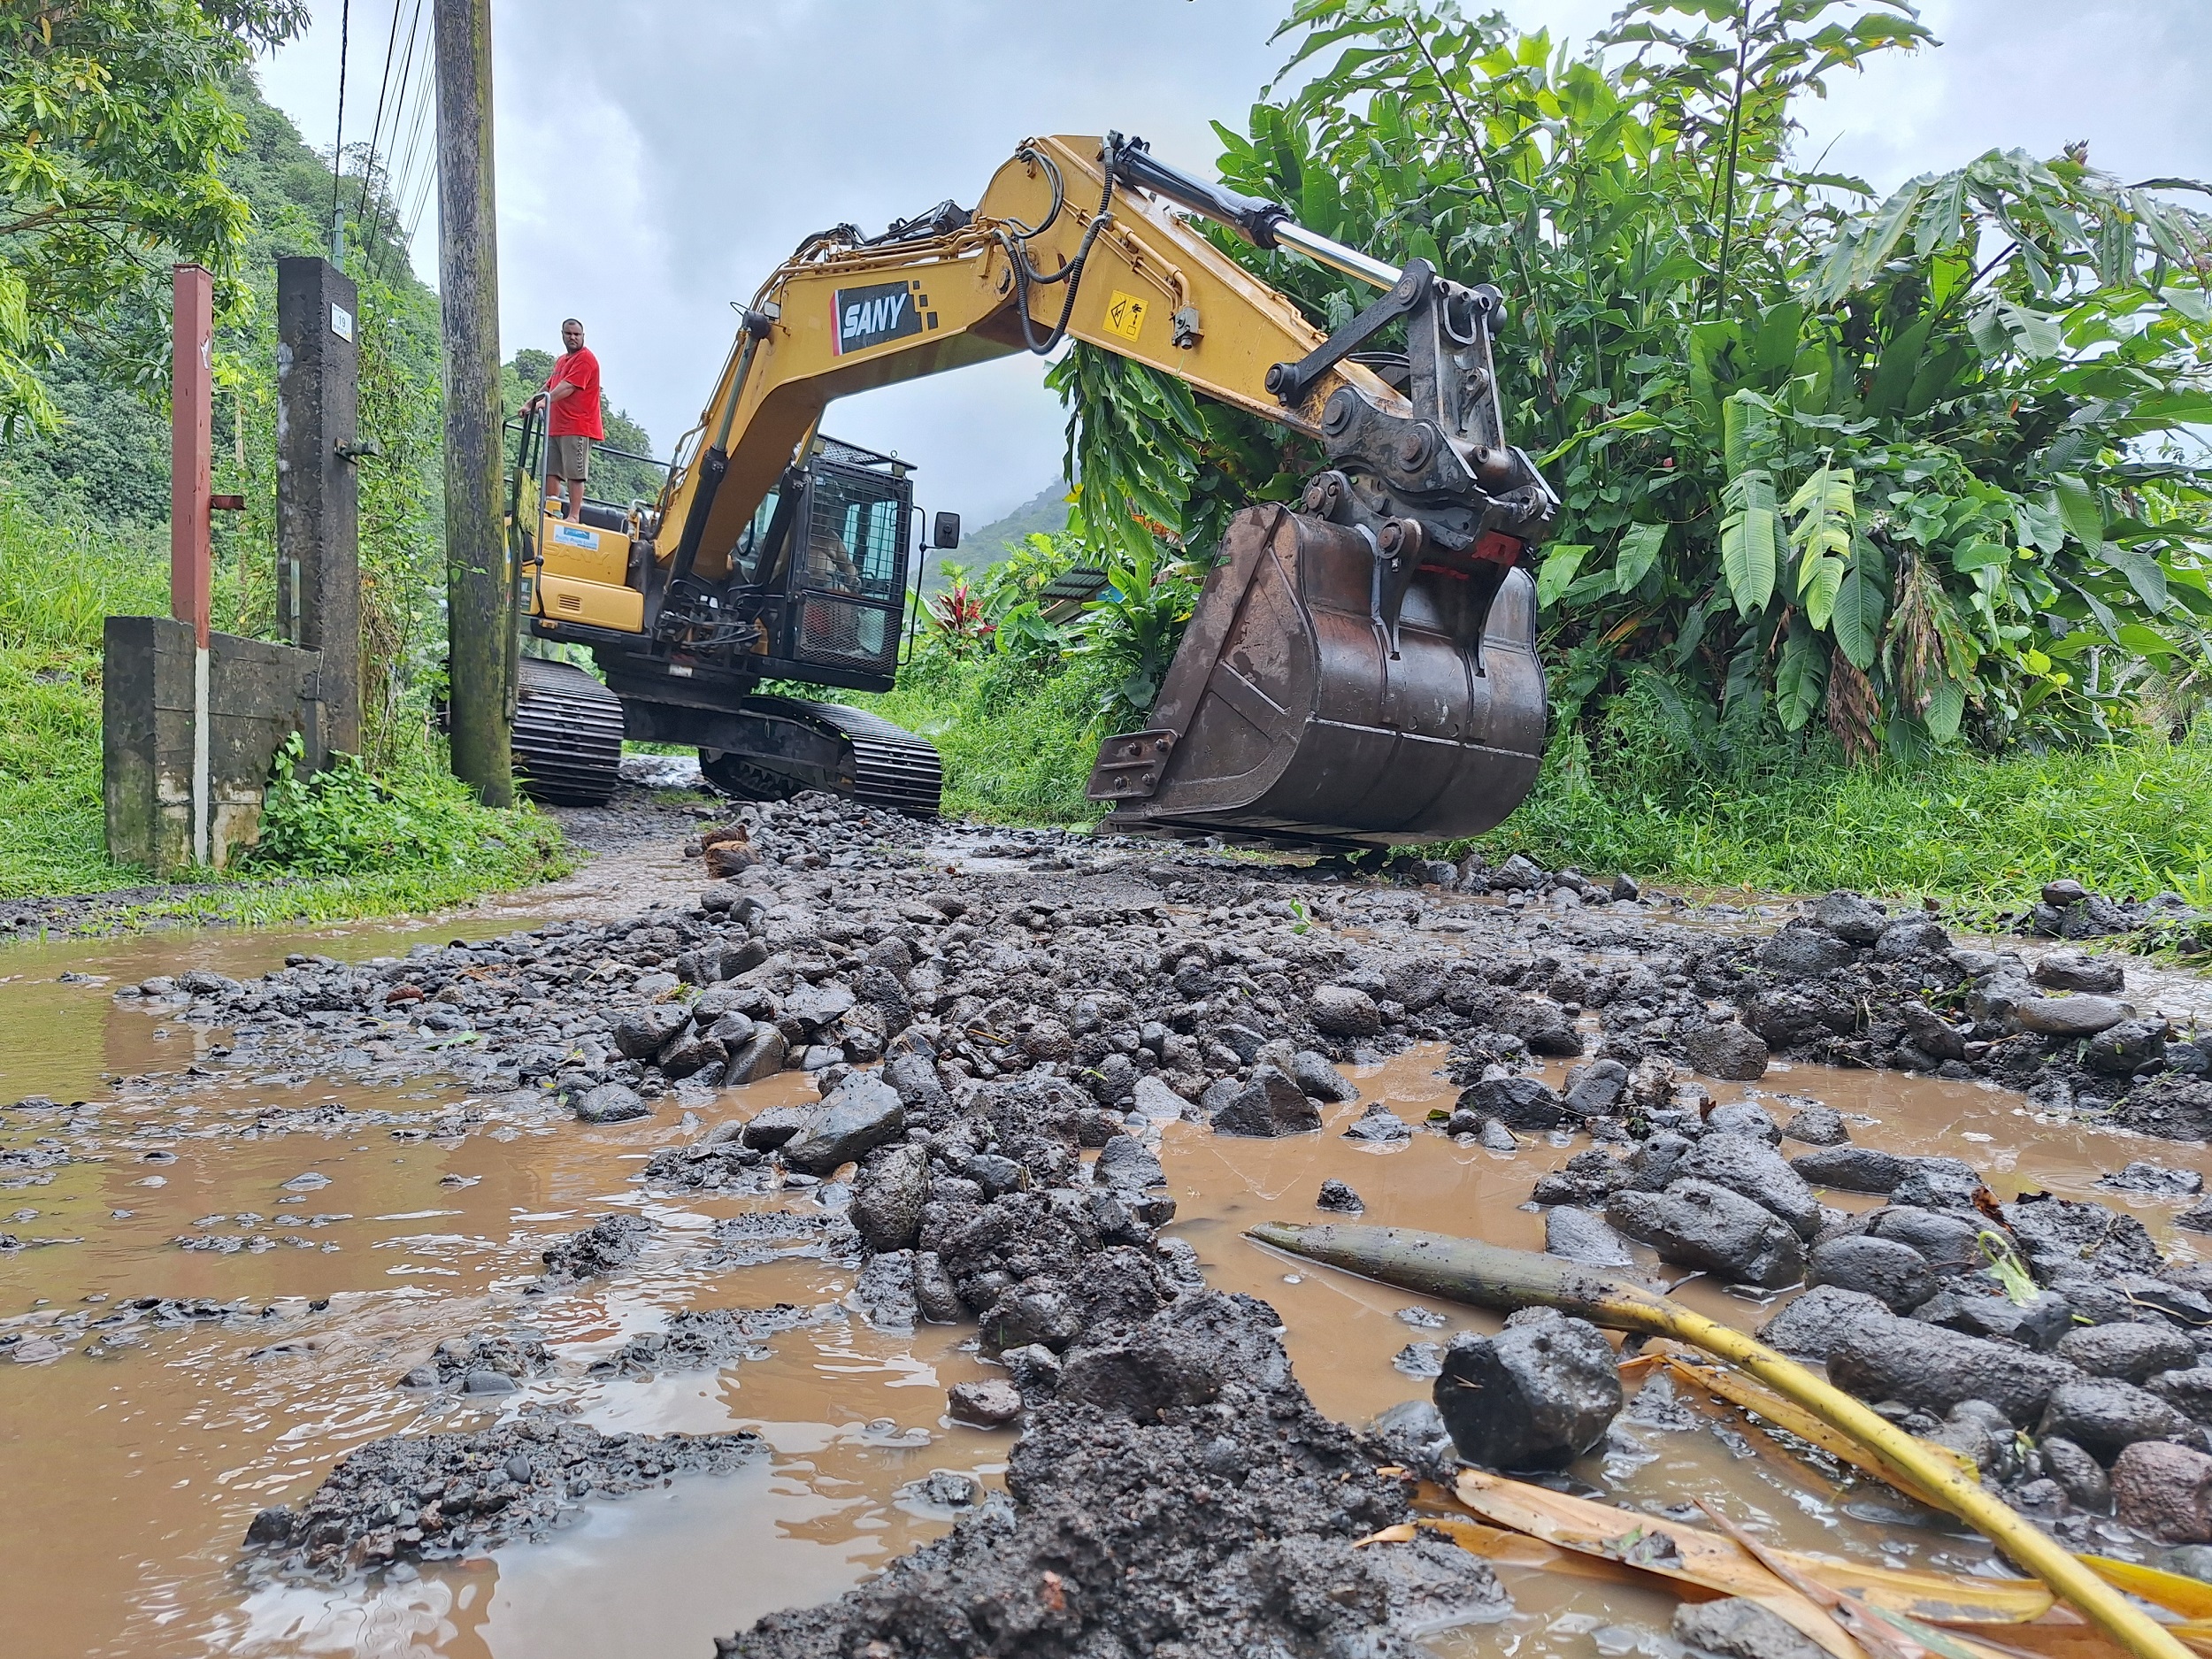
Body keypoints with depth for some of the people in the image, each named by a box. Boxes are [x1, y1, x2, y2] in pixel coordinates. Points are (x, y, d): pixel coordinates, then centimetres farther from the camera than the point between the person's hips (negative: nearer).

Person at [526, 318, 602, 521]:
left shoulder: (585, 359, -7)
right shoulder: (561, 360, 22)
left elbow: (568, 387, -18)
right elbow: (549, 386, 27)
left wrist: (545, 401, -28)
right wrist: (530, 403, 15)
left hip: (577, 428, -9)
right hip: (556, 426, 9)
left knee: (575, 474, -8)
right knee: (550, 471, 7)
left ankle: (574, 516, -6)